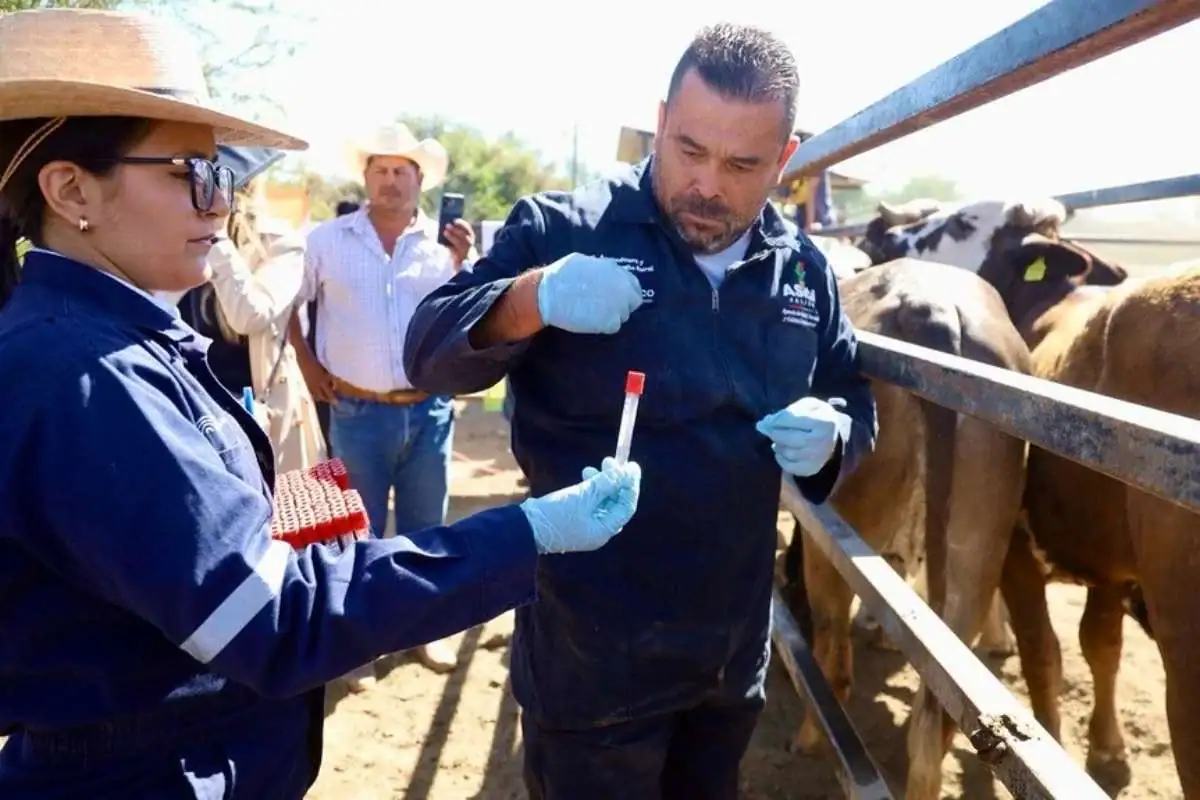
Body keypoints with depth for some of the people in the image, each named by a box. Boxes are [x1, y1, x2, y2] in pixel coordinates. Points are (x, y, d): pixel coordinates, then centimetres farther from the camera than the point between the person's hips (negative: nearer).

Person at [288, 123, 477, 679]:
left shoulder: (443, 242, 1)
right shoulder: (327, 240, 0)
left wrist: (461, 264, -15)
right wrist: (307, 364, 4)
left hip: (429, 410, 2)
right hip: (358, 413, -1)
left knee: (424, 526, 14)